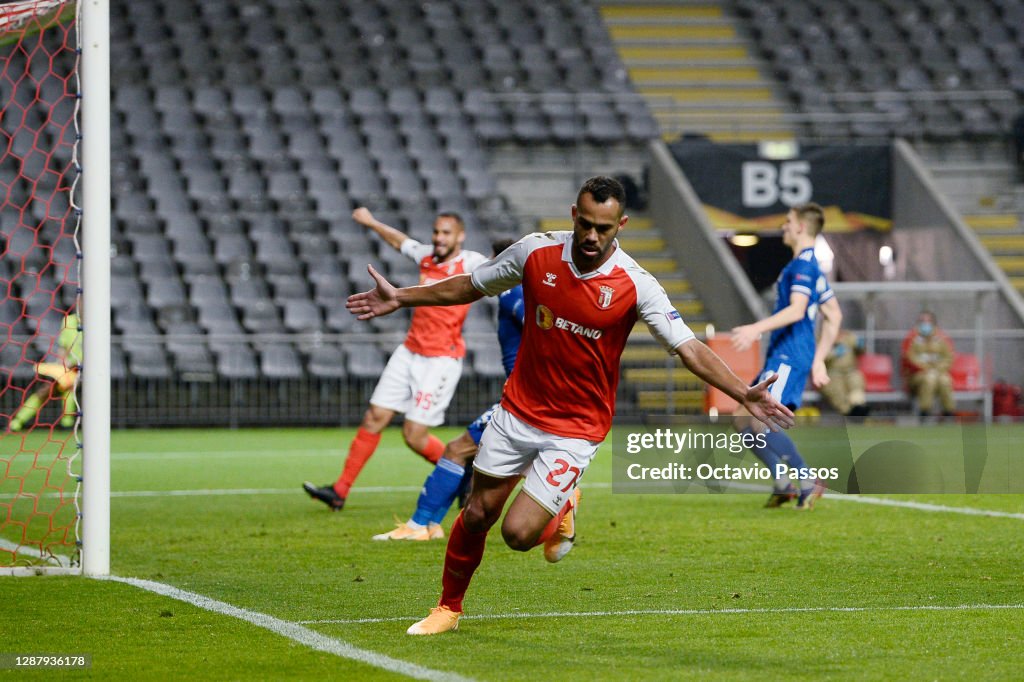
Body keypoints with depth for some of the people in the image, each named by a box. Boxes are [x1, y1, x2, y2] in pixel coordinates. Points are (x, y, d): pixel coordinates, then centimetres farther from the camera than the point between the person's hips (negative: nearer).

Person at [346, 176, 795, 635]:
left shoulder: (636, 285, -16)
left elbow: (689, 349, -17)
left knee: (518, 533, -12)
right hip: (519, 407, 3)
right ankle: (449, 607, 29)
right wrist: (401, 298, 8)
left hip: (577, 428, -3)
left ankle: (562, 507, 23)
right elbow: (471, 286, 9)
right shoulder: (535, 252, -8)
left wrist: (743, 394, -28)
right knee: (477, 514, 6)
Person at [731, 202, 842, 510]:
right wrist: (818, 360, 24)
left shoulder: (803, 264, -10)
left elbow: (797, 310, -23)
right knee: (743, 419, 8)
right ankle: (783, 483, 5)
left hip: (789, 357, -11)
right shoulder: (809, 266, 21)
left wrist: (756, 329, -30)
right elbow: (834, 316, 25)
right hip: (781, 357, 11)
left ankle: (808, 481, -15)